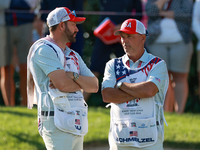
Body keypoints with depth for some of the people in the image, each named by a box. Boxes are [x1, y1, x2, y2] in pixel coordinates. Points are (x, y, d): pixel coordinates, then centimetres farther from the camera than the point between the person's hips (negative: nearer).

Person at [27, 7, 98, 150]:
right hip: (58, 124, -8)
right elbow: (62, 84, -18)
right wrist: (83, 83, 2)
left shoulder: (74, 55, 21)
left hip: (76, 125, 9)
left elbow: (94, 86, 10)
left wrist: (73, 76, -8)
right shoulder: (44, 50, -6)